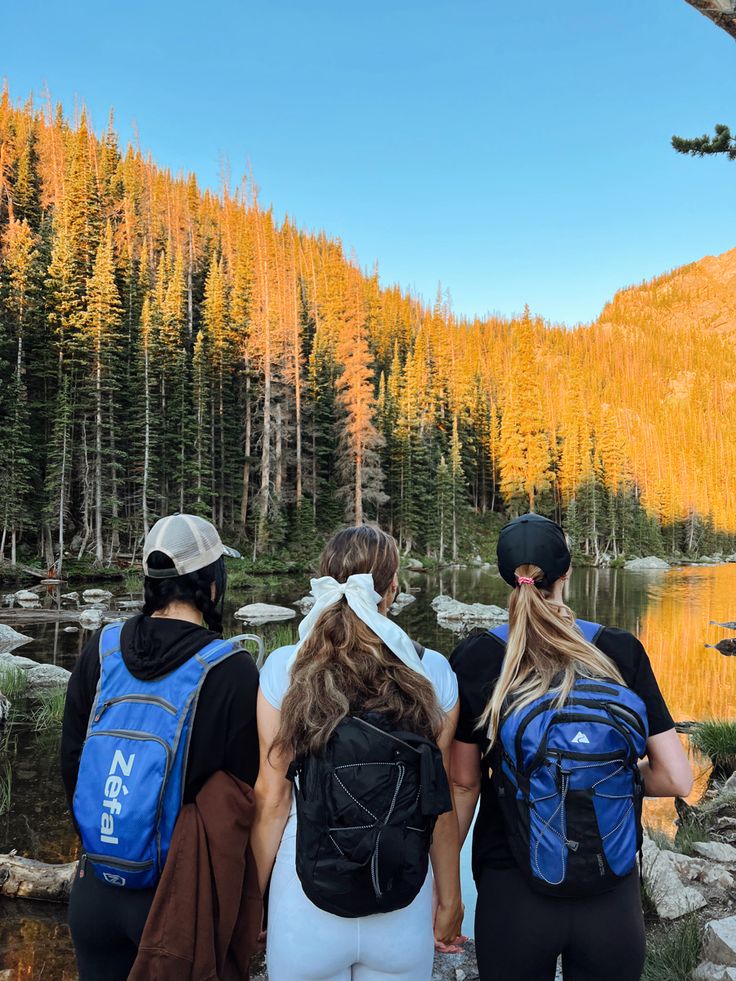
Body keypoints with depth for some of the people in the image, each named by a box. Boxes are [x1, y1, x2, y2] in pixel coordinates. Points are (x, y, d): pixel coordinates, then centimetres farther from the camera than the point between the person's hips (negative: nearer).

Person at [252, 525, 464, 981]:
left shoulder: (283, 669, -13)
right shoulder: (432, 673, -11)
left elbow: (272, 797, -9)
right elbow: (441, 801, -4)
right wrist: (450, 897, 10)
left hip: (305, 910, -1)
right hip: (403, 914, 1)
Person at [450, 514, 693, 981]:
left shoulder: (474, 660, -12)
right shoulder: (622, 651, -9)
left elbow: (464, 783, -6)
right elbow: (678, 780, -8)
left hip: (512, 894, -1)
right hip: (614, 899, 1)